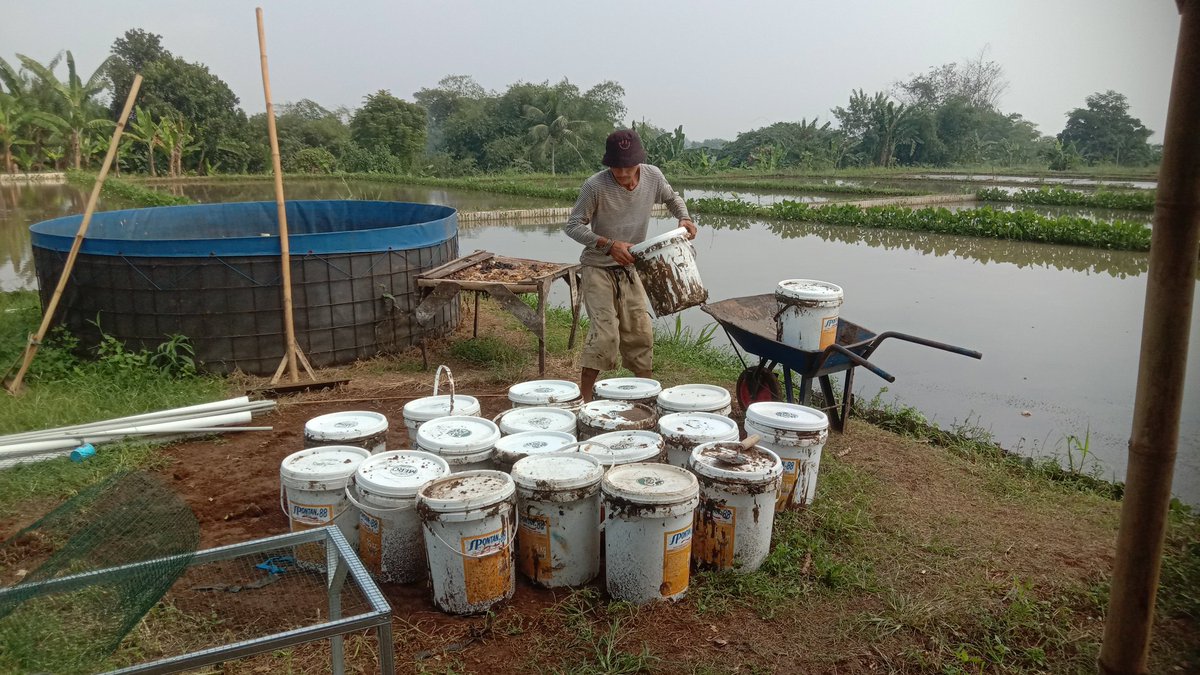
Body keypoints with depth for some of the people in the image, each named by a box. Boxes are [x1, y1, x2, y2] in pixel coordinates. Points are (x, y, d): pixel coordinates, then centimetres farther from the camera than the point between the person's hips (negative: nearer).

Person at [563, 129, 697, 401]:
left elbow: (671, 198, 13)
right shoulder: (596, 186, -23)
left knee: (641, 333, 10)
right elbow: (573, 225, -17)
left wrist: (684, 218, -8)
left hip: (629, 269, 5)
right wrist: (609, 245, -29)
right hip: (598, 269, -5)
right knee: (605, 334, -15)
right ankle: (584, 399, -6)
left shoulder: (653, 176, -8)